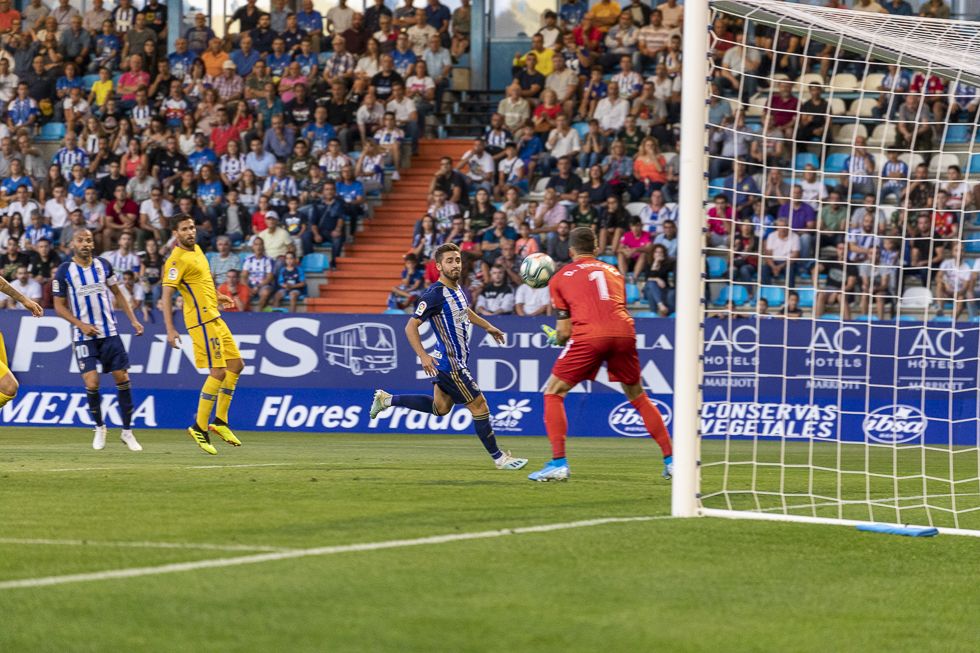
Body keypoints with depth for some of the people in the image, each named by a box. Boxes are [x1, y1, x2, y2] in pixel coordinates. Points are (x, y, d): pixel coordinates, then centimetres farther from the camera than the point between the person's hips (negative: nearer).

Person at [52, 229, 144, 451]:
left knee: (122, 378, -1)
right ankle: (99, 427, 11)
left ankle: (127, 431, 11)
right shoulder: (64, 272, -6)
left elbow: (117, 294, 14)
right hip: (84, 336, -3)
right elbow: (59, 306, -2)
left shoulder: (103, 265, 3)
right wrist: (81, 324, -15)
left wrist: (133, 320, 6)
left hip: (109, 332, 3)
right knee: (91, 383, -13)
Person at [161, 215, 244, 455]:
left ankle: (220, 421, 20)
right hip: (202, 322, -10)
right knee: (219, 372, -12)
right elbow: (167, 295, -22)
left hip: (214, 318, 10)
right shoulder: (178, 259, -17)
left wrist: (217, 297, 28)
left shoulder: (196, 249, 11)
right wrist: (170, 330, -27)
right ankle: (199, 428, -4)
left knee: (236, 365, 12)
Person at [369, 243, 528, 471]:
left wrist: (487, 326, 34)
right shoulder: (435, 295, -21)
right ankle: (498, 458, 6)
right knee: (479, 406, -5)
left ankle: (387, 399, 32)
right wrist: (423, 356, -31)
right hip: (449, 364, -10)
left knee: (440, 407, 23)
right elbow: (411, 327, -22)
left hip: (455, 360, 10)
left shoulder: (457, 288, 6)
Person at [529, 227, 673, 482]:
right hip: (624, 332, 4)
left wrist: (556, 337, 39)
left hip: (589, 335, -4)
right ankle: (671, 460, 19)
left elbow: (564, 331, 15)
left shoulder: (560, 278, 19)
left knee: (553, 393, 10)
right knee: (638, 397, 22)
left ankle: (558, 463, -3)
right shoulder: (614, 272, 28)